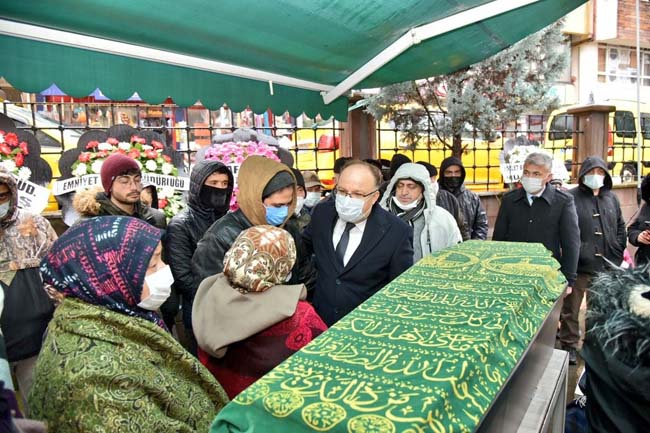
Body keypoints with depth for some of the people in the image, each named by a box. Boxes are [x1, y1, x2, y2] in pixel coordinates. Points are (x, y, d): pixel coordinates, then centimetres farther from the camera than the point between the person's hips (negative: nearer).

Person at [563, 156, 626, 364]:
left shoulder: (611, 198, 11)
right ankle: (570, 345, 19)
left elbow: (621, 227, 17)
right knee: (570, 308, 4)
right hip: (578, 265, -5)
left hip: (607, 266, 5)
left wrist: (618, 252, 8)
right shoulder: (571, 198, -7)